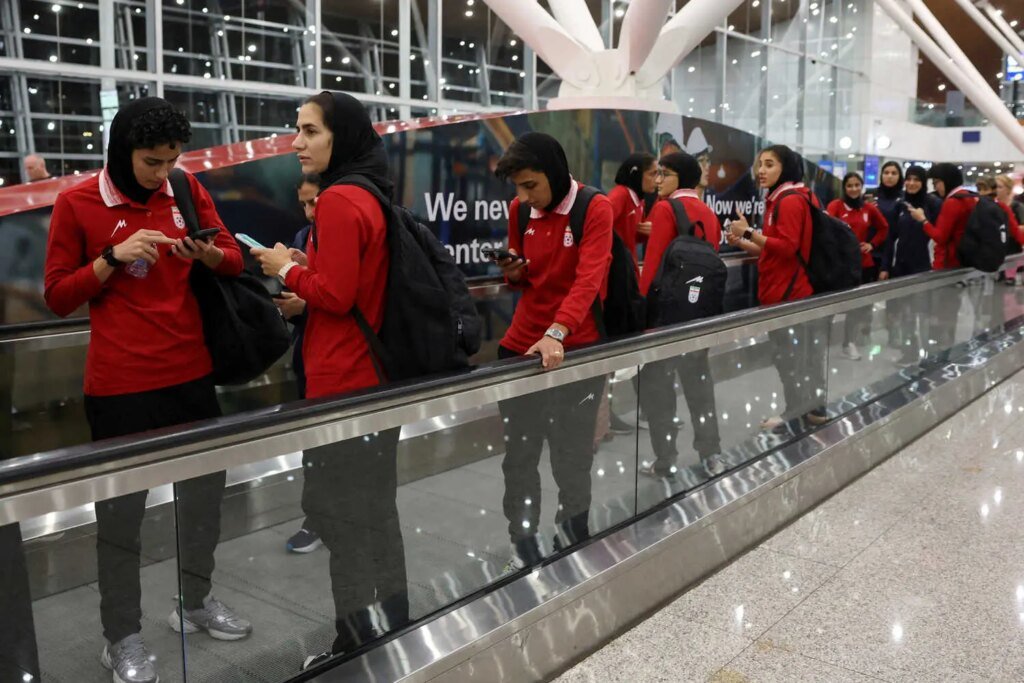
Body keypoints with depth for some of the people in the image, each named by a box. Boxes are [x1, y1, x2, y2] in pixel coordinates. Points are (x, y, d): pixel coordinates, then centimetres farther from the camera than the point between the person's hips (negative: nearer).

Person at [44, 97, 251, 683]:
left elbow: (235, 262, 8)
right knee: (121, 509, 4)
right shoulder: (77, 204, -5)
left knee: (205, 491, 14)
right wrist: (113, 258, -18)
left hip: (192, 374, 4)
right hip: (121, 385, -4)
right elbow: (58, 297, -3)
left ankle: (196, 603, 34)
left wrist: (207, 252, -14)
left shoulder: (188, 190, 4)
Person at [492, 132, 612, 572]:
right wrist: (512, 271, -10)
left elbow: (588, 278, -23)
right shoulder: (519, 209, 3)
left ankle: (573, 525, 37)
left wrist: (556, 334, -37)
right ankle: (523, 542, 25)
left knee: (573, 451, 11)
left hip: (575, 347, -3)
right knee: (519, 454, 7)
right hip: (520, 345, 4)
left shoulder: (594, 209, -11)